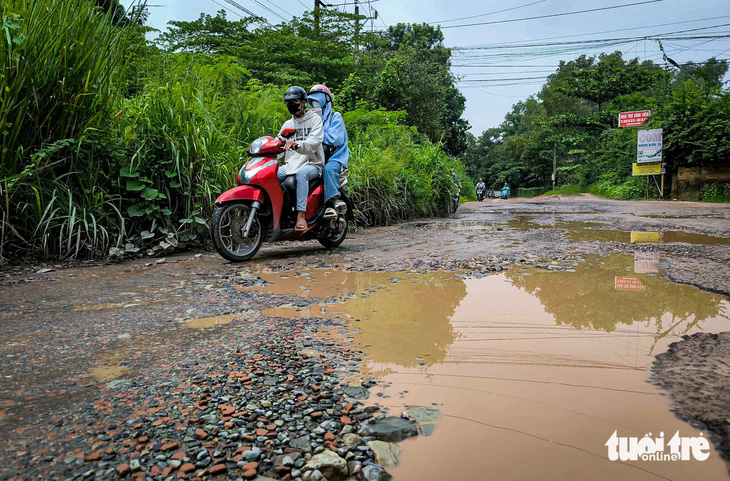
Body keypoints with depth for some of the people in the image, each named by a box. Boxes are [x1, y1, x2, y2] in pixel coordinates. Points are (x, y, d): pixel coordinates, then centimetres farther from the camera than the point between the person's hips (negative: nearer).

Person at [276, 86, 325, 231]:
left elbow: (315, 141, -18)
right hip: (291, 165, 6)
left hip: (312, 164, -6)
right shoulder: (288, 124, 20)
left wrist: (298, 145, -38)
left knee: (301, 173, -39)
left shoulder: (315, 119, 1)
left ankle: (301, 216, -44)